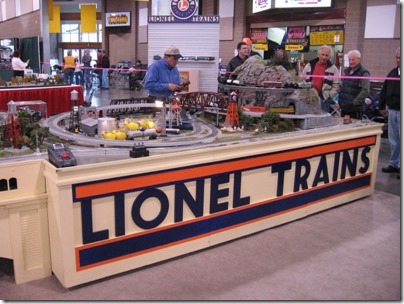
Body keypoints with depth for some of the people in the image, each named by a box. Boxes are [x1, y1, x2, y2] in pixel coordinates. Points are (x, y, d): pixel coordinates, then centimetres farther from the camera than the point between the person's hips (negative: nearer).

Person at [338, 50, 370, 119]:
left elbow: (365, 91, -16)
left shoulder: (364, 73, -8)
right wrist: (340, 100, 11)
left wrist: (354, 102, -20)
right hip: (344, 107, 7)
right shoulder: (346, 71, 15)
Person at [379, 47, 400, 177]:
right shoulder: (393, 72, 12)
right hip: (392, 111, 6)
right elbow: (384, 90, 18)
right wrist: (382, 106, 16)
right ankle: (394, 164, 23)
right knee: (393, 140, 13)